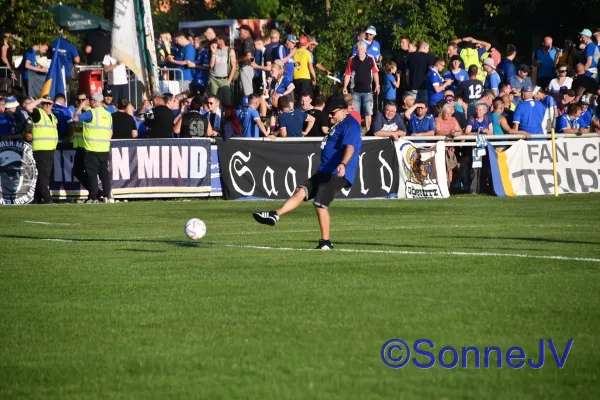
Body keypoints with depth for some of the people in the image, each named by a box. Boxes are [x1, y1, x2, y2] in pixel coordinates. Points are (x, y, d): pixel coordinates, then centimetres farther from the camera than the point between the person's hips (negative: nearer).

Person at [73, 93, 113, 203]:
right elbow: (110, 133, 16)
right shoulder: (108, 115, 11)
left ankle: (94, 198, -5)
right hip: (105, 149, 6)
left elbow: (75, 118, -10)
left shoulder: (91, 113, -11)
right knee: (104, 172, 11)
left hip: (92, 149, -6)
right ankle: (107, 196, 7)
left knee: (92, 173, -2)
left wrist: (80, 107, 3)